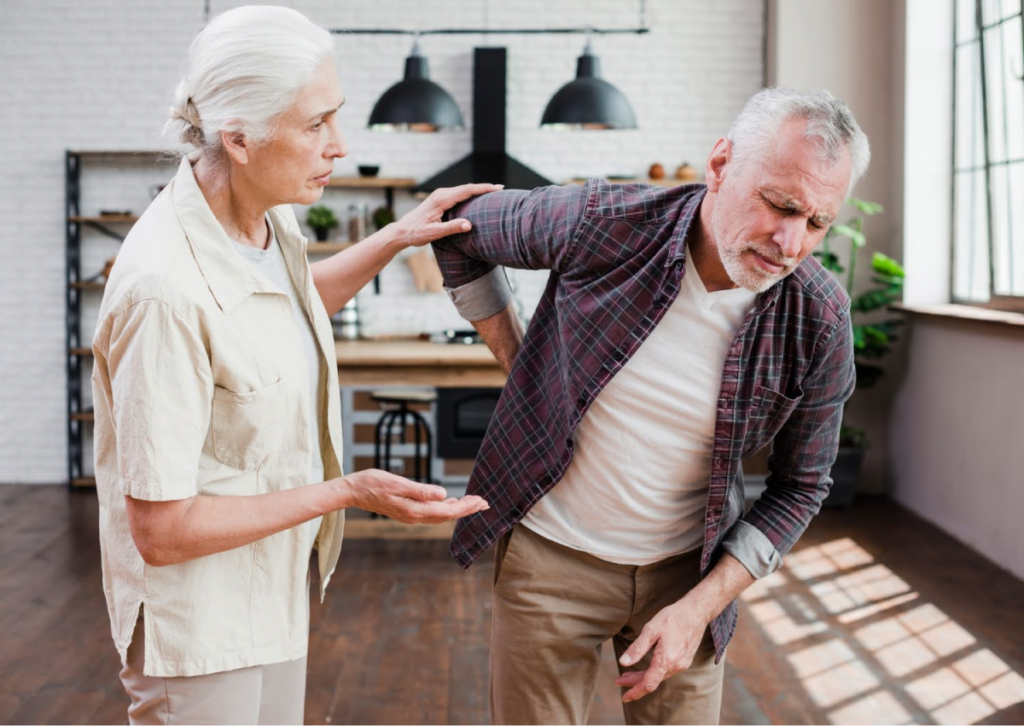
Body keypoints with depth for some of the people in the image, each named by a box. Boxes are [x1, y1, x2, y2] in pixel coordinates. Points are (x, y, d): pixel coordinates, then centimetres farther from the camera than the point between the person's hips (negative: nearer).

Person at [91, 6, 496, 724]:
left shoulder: (268, 216, -4)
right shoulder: (167, 290, -31)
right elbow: (161, 529, -26)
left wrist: (395, 239, 8)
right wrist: (349, 491, -24)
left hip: (273, 582, 8)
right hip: (202, 620, -8)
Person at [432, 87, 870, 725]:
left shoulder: (819, 320, -15)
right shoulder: (601, 223, -19)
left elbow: (800, 486, -4)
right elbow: (462, 231, 0)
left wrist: (700, 608, -12)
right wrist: (514, 359, -2)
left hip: (689, 569, 1)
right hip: (552, 554, -1)